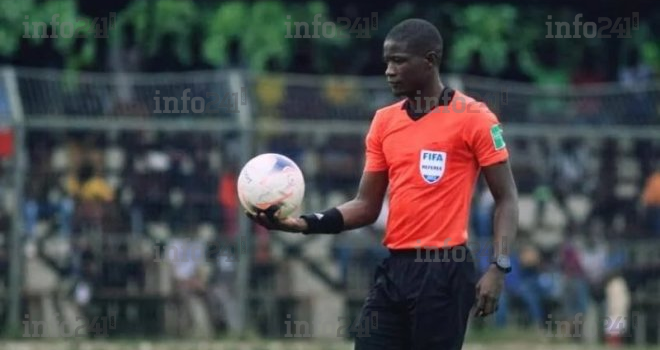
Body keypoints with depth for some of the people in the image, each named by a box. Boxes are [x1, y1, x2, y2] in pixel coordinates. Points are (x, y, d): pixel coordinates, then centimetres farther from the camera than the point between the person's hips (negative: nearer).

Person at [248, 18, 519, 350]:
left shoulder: (472, 117, -5)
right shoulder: (384, 121, 12)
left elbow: (506, 198, -4)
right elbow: (367, 206, 14)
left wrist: (498, 267, -15)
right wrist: (306, 223, -1)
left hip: (444, 271, -6)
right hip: (394, 269, 6)